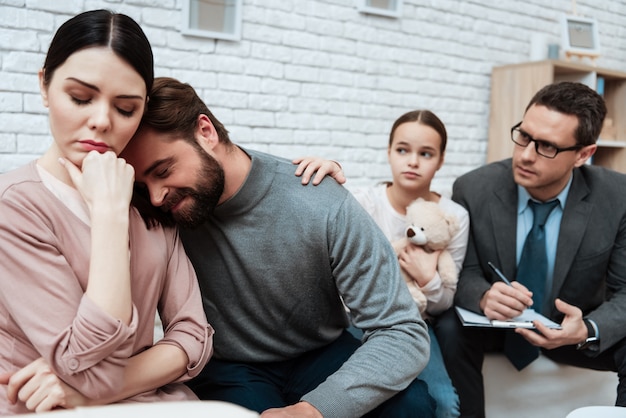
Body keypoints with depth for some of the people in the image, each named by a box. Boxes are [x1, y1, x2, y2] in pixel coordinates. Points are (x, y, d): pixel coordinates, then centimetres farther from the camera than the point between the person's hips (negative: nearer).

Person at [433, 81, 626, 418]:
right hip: (495, 322, 0)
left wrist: (588, 330, -35)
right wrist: (485, 296, -36)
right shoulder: (473, 189, -17)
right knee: (450, 329, -30)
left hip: (573, 330, 0)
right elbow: (464, 274, -10)